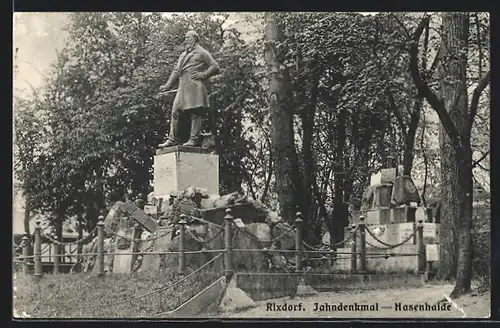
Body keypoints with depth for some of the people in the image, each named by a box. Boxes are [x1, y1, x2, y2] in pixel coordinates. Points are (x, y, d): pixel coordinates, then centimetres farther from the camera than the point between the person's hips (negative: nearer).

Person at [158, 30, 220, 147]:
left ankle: (194, 139, -9)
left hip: (195, 86, -7)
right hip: (182, 87, 7)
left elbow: (215, 67, 0)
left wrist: (203, 75, -10)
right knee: (175, 111, 0)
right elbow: (176, 71, 24)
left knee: (195, 113, -9)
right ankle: (172, 139, 1)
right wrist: (167, 85, 14)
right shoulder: (183, 55, 26)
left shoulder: (202, 53, 5)